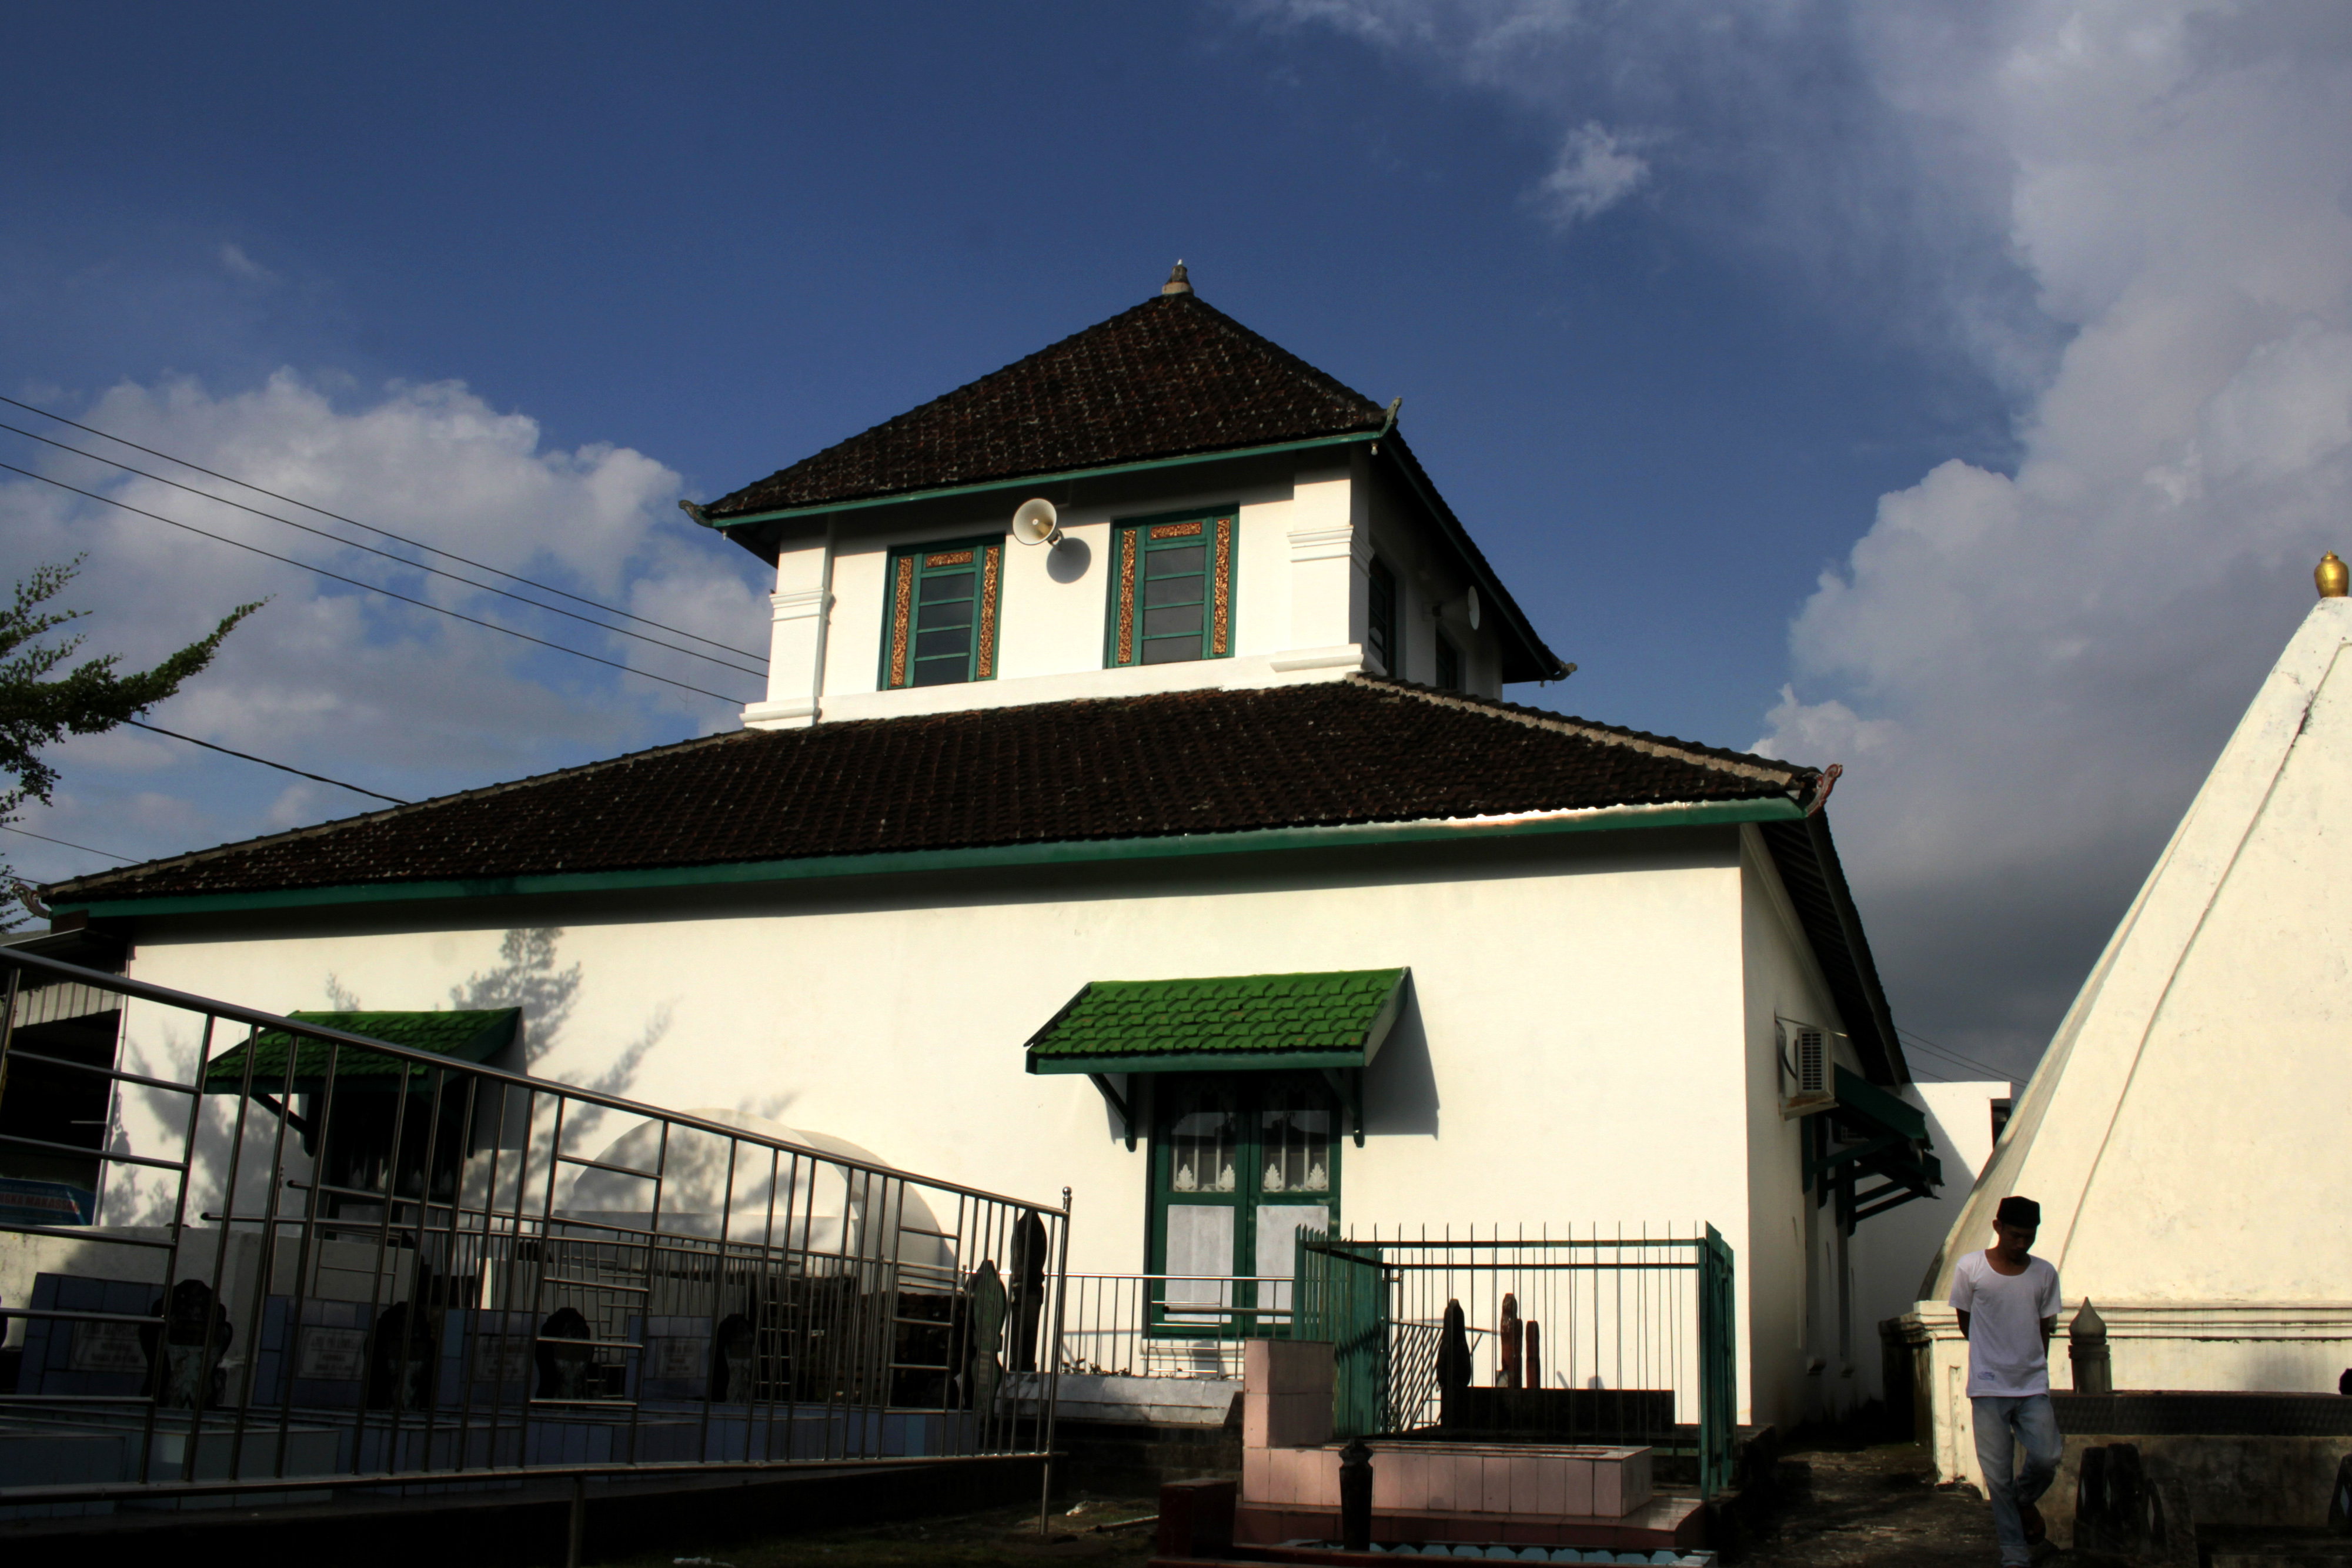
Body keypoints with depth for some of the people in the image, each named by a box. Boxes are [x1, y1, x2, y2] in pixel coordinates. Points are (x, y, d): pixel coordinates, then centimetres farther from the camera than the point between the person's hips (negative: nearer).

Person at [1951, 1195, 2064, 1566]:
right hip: (1989, 1387, -2)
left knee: (2046, 1459, -9)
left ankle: (2023, 1501, 24)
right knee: (1998, 1475, 0)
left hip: (2033, 1386, 2)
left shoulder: (2044, 1273, 3)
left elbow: (2045, 1328, 11)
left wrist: (2033, 1367, 6)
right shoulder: (1971, 1268, -4)